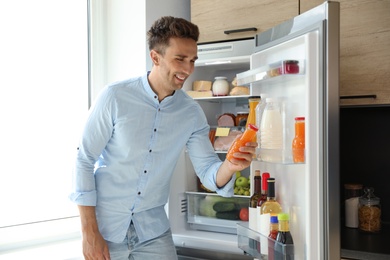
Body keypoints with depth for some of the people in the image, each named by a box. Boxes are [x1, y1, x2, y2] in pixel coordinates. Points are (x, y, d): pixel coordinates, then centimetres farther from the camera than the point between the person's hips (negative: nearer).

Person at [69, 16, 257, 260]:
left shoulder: (192, 113, -4)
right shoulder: (115, 97, -15)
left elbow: (208, 172, -4)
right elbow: (84, 161, -11)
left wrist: (229, 166, -28)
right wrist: (89, 233, -13)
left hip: (153, 229, 3)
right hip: (106, 225, -3)